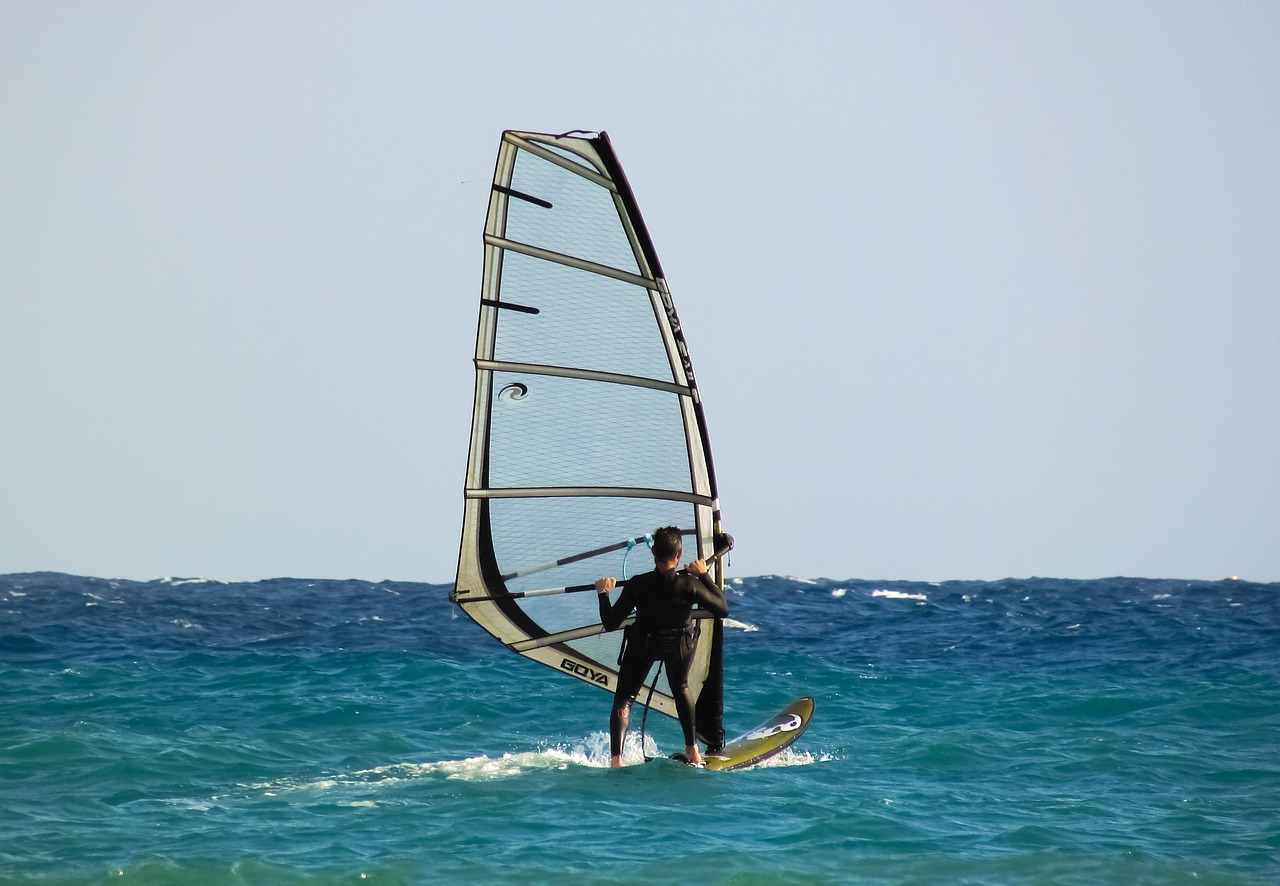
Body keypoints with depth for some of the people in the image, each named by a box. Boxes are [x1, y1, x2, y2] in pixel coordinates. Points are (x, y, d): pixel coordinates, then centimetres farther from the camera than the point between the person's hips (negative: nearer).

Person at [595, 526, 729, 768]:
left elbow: (610, 623, -19)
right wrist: (704, 575, -5)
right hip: (679, 646, 1)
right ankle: (693, 751, 29)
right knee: (681, 689, 30)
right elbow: (723, 609, -11)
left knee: (624, 699, 6)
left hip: (642, 645, -1)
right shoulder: (689, 584, -25)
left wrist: (603, 593, -5)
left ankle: (616, 759, -15)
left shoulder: (637, 585, -24)